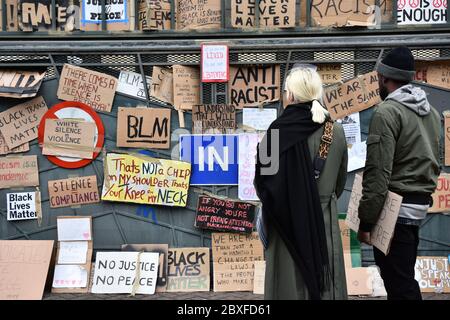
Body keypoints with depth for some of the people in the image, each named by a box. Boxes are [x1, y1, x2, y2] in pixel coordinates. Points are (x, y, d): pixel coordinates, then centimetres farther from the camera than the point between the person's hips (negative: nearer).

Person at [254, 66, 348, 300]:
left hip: (289, 220, -3)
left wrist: (272, 204, 11)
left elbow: (262, 178, -9)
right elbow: (340, 180, 10)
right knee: (325, 281, 12)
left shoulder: (279, 131, -15)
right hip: (325, 220, 4)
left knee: (291, 281, 5)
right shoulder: (336, 131, -1)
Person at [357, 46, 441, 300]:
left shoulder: (387, 111, -15)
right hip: (419, 204, 9)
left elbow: (378, 172, -19)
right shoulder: (430, 111, 12)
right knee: (404, 277, 18)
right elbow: (434, 162, 14)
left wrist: (366, 221, -15)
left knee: (398, 283, -3)